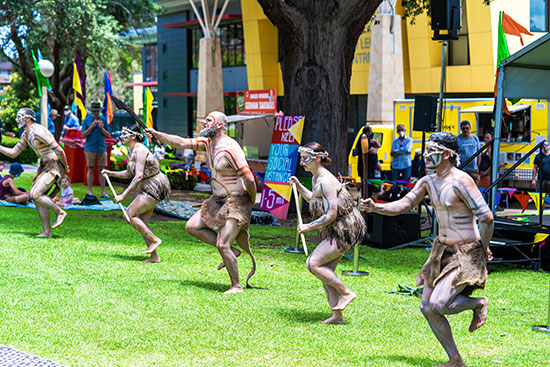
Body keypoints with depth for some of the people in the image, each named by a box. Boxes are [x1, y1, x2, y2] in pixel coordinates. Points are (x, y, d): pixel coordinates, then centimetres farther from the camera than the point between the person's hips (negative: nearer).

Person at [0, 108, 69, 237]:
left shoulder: (38, 132, -20)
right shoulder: (26, 135, 11)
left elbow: (59, 150, -21)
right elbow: (13, 153, 16)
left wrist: (65, 167, -10)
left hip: (55, 165, -10)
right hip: (45, 166, 10)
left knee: (35, 194, -18)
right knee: (36, 197, 3)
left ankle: (60, 212, 1)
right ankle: (47, 232, 5)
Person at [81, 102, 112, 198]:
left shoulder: (103, 120, 8)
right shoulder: (86, 120, 3)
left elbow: (108, 135, 9)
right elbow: (83, 135, -2)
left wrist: (101, 128, -9)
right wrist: (92, 126, -12)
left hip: (102, 148, 2)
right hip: (90, 148, -2)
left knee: (102, 170, 2)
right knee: (91, 170, 1)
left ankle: (103, 192, 5)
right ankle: (90, 192, 6)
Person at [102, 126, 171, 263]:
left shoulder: (140, 150, -18)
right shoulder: (130, 152, 12)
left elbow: (138, 176, -24)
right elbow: (129, 173, 21)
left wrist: (123, 195, -24)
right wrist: (110, 173, 11)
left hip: (155, 186, -10)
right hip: (147, 188, 10)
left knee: (130, 214, -13)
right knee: (141, 222, 6)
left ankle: (154, 240, -6)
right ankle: (154, 256, 9)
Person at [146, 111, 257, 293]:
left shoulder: (230, 148, -22)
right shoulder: (208, 142, 6)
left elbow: (249, 179, -23)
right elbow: (181, 143, 10)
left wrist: (252, 202, -11)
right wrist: (156, 134, 2)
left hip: (236, 202, -9)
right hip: (217, 200, 9)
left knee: (222, 245, -14)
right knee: (192, 227, 8)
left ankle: (236, 286, 0)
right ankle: (231, 251, 12)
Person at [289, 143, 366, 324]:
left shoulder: (326, 181, -21)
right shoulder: (316, 179, 10)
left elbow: (331, 214, -24)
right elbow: (315, 201, 29)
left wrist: (308, 227, -16)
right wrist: (298, 186, 19)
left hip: (344, 229, -10)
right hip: (334, 231, 10)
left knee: (313, 263, -13)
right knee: (326, 270, 8)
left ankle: (346, 293, 0)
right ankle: (337, 315, 13)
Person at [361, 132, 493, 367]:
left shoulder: (461, 182, -18)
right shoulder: (428, 182, 7)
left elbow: (487, 217, -18)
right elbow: (404, 205, 6)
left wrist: (483, 249, -8)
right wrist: (375, 208, -9)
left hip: (466, 253, -8)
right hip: (442, 250, 8)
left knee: (438, 304, -20)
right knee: (427, 308, 4)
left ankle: (479, 303, 10)